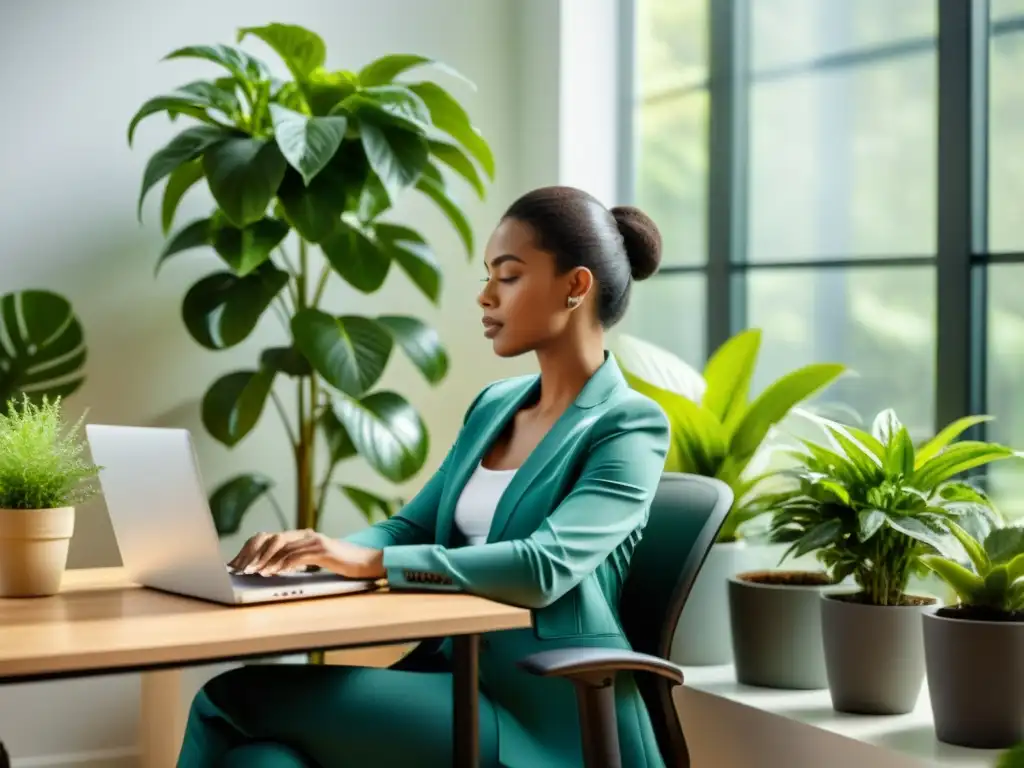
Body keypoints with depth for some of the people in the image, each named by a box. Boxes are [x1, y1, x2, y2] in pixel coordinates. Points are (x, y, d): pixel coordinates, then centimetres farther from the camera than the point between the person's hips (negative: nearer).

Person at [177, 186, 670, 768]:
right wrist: (315, 548, -6)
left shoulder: (630, 426, -8)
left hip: (546, 720, -7)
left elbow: (543, 569, -23)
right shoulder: (494, 407, 16)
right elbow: (411, 529, 15)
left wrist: (372, 561, -25)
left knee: (237, 695, -17)